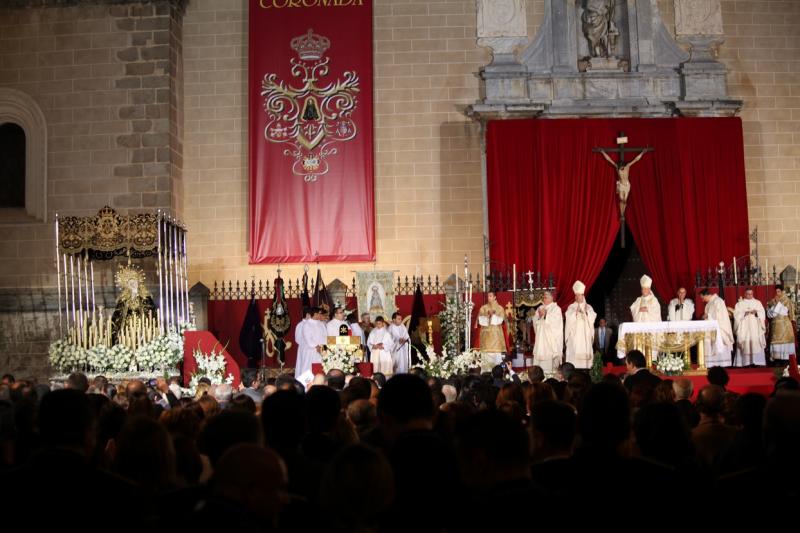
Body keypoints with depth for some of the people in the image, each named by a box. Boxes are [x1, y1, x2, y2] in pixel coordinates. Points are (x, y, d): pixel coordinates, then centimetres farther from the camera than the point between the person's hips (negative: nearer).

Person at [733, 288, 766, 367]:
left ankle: (757, 361, -7)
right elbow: (737, 315, 0)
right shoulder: (740, 304, 9)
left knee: (756, 343, -8)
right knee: (745, 343, -10)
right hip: (744, 328, -1)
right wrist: (744, 313, -16)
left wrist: (756, 312, -13)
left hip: (756, 328, 1)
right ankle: (746, 362, -12)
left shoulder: (758, 303, 15)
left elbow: (762, 314, 6)